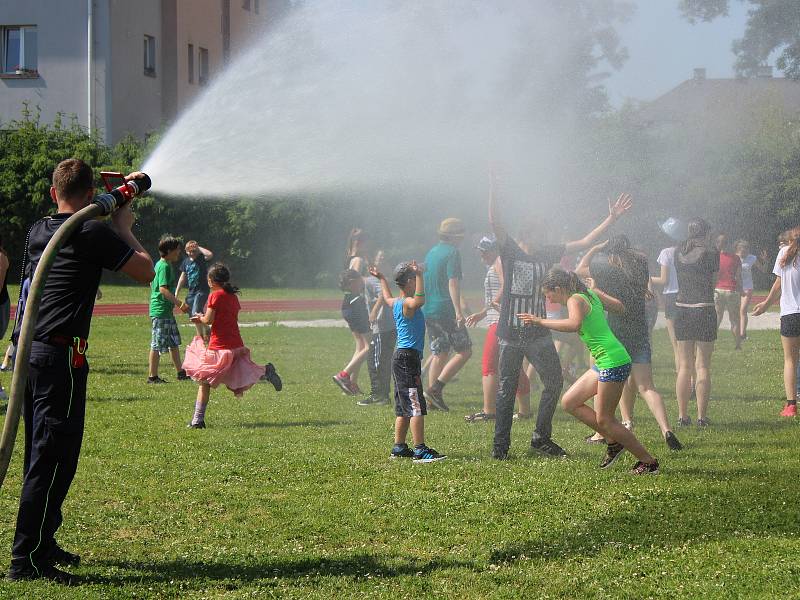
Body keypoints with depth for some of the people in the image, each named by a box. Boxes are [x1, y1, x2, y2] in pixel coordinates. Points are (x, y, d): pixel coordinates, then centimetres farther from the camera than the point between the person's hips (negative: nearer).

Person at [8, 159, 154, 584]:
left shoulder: (38, 231, 13)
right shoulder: (94, 233, -10)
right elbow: (146, 272, -3)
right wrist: (123, 226, 9)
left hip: (28, 353, 8)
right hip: (60, 357, -8)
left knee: (41, 455, 18)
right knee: (53, 459, -7)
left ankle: (42, 544, 28)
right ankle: (27, 559, -9)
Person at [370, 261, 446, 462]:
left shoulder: (396, 303, 14)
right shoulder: (407, 303, -15)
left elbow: (388, 298, 39)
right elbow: (419, 301, -39)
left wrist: (381, 279, 52)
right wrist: (419, 275, -42)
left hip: (402, 357, 11)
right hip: (408, 357, -11)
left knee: (404, 408, 15)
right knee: (416, 406, -12)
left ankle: (399, 448, 20)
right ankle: (420, 451, -15)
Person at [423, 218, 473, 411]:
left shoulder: (431, 252, 17)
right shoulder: (452, 253, -10)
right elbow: (453, 283, -19)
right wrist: (458, 311, -24)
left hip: (429, 310, 9)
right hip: (446, 310, -9)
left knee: (439, 354, 12)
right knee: (464, 351, -3)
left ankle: (433, 400, 8)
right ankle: (436, 388, -12)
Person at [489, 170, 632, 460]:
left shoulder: (548, 254, 9)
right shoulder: (510, 251, -2)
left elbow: (584, 243, 9)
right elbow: (495, 221, -15)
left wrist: (612, 218, 5)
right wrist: (494, 186, -25)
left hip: (539, 332, 4)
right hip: (511, 333, -4)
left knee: (554, 382, -2)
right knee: (507, 389, 1)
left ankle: (541, 438, 11)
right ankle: (500, 444, 8)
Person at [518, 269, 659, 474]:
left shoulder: (575, 300, -14)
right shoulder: (591, 293, 12)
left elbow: (574, 324, -34)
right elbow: (620, 307, 18)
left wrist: (540, 321, -28)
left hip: (613, 362, -10)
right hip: (603, 363, 10)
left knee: (604, 420, -2)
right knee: (569, 402, 12)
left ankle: (648, 462, 6)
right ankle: (613, 442, 16)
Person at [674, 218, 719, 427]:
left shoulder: (679, 252, 5)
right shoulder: (711, 253, -7)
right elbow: (713, 281, 2)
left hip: (681, 310, 4)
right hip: (704, 310, -4)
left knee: (684, 366, 10)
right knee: (703, 366, 0)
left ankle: (682, 416, 9)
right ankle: (701, 416, -1)